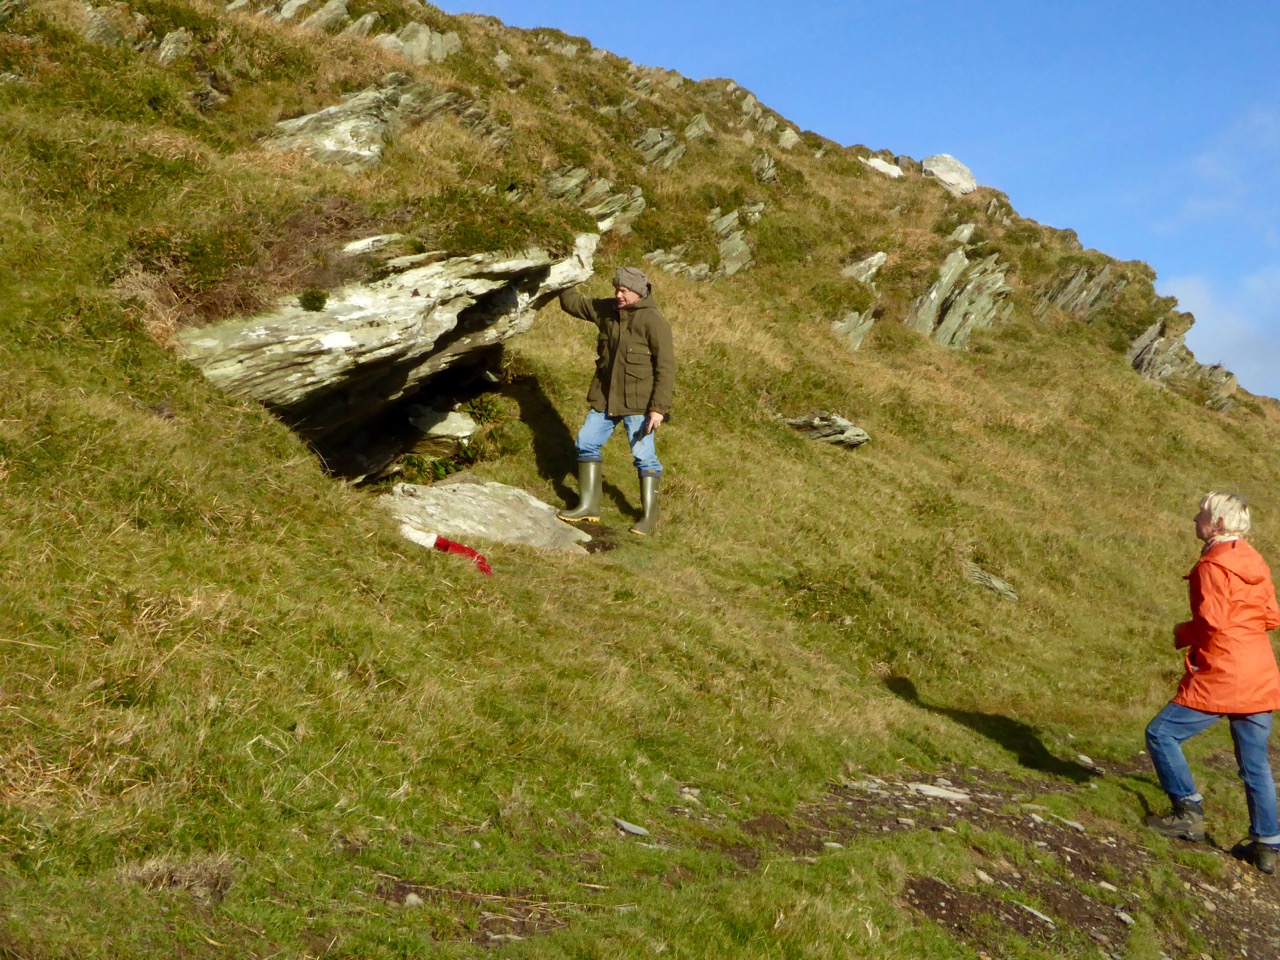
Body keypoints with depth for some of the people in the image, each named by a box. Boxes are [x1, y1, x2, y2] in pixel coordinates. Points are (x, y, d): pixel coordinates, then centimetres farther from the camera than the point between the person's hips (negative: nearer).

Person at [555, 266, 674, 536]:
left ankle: (650, 515, 6)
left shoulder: (653, 321, -15)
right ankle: (589, 505, 17)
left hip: (638, 402, -7)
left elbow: (666, 366, -16)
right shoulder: (607, 310, 5)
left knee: (643, 455, -4)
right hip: (605, 397, 7)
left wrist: (659, 408, -20)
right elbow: (572, 304, 20)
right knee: (586, 443, 7)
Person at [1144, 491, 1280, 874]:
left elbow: (1211, 622, -21)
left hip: (1220, 677, -9)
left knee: (1162, 734, -1)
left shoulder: (1213, 565, -13)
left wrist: (1182, 634, -3)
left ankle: (1189, 813, 1)